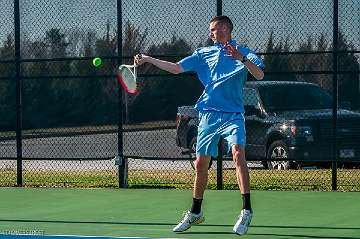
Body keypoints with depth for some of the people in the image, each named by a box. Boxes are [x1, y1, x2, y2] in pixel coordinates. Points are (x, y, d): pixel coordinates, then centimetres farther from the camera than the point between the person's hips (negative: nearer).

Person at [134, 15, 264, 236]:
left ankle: (247, 211, -27)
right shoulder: (203, 54, 17)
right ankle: (195, 213, 24)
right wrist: (148, 59, 14)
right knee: (201, 164, 9)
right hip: (208, 116, 5)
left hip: (233, 115, -5)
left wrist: (241, 59, -29)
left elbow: (260, 75, -14)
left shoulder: (243, 53, 2)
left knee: (238, 154, -25)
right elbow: (176, 68, 18)